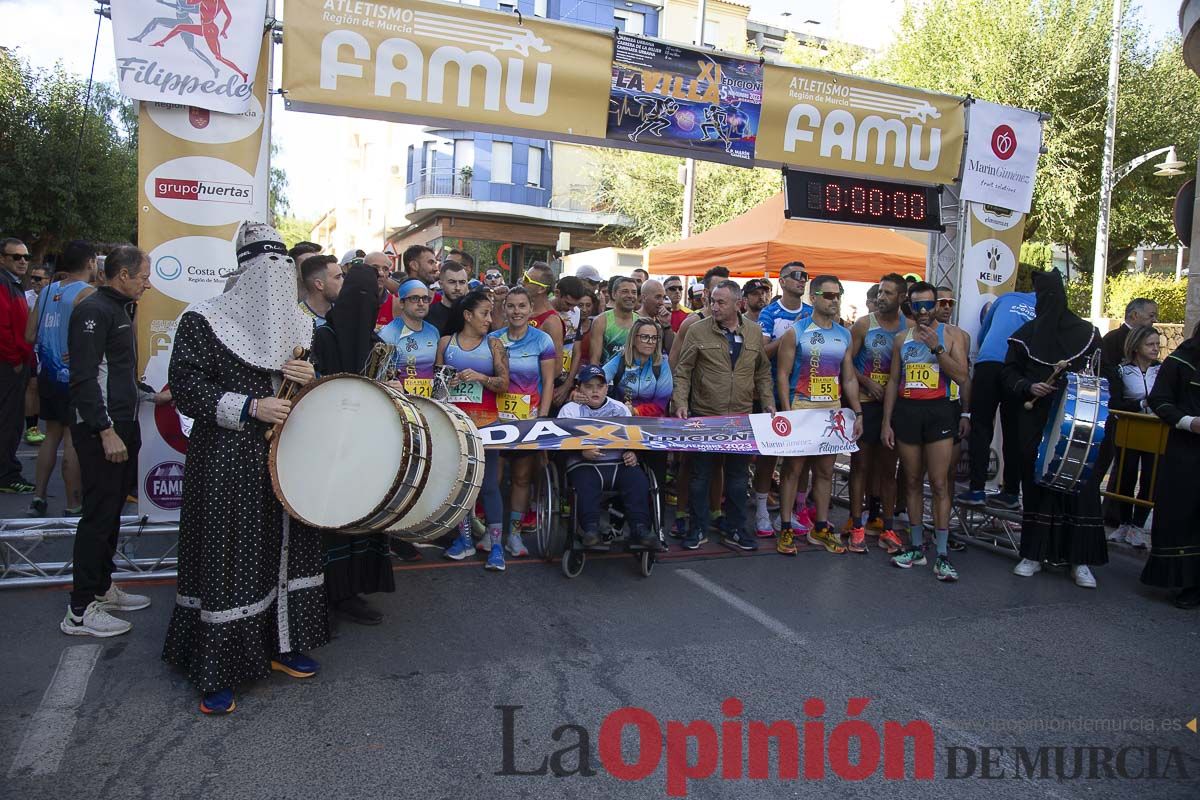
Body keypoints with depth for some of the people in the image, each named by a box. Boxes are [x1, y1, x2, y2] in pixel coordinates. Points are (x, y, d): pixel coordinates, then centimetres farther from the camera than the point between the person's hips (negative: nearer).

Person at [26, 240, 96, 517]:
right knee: (73, 439, -1)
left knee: (52, 434, 18)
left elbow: (30, 335, 8)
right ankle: (73, 506, 4)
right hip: (74, 376, -7)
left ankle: (38, 497, 23)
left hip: (49, 374, 7)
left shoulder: (47, 291, 8)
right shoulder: (86, 293, -13)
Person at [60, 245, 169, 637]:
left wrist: (153, 395, 23)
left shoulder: (120, 310, 16)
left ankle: (102, 587, 29)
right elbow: (85, 379, -21)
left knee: (112, 510, 16)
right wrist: (106, 431, -23)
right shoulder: (93, 311, -14)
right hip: (101, 431, -10)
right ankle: (80, 611, 3)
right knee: (99, 514, -6)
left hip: (122, 426, 10)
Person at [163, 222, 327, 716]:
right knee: (229, 558, -1)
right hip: (228, 464, -6)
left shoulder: (301, 327, 10)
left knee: (286, 548, 13)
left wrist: (312, 380, -5)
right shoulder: (205, 321, -8)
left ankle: (280, 647, 30)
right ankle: (217, 671, 14)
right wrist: (250, 407, -21)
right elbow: (185, 387, -11)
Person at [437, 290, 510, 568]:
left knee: (489, 483, -4)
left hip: (485, 420, -2)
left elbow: (504, 383, 0)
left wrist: (480, 377, -14)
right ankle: (465, 538, 17)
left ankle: (495, 544, 0)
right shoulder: (446, 342, 9)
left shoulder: (494, 344, 6)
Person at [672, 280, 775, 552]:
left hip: (742, 417, 3)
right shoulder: (697, 331, -4)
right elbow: (683, 371, -3)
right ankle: (699, 529, 20)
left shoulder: (754, 332, 5)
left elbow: (763, 372, 12)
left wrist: (768, 402, 2)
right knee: (700, 475, 7)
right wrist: (681, 403, -13)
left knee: (738, 476, 11)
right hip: (703, 415, -2)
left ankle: (734, 530, 24)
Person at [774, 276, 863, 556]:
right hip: (801, 408, -5)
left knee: (825, 470, 11)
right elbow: (782, 375, -7)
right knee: (793, 468, 0)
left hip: (833, 411, 5)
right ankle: (785, 529, 8)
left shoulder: (844, 335, 11)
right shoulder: (796, 332, -5)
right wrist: (787, 413, -15)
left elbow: (849, 378, 14)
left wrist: (858, 413, 6)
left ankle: (821, 528, 22)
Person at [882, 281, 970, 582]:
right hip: (906, 411, 4)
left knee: (939, 484, -7)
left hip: (938, 411, -4)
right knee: (912, 483, 8)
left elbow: (961, 377, -7)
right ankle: (916, 548, 17)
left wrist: (936, 347, -16)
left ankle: (942, 555, -3)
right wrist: (886, 422, 8)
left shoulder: (952, 335, 3)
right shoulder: (902, 339, 13)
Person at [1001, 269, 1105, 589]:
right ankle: (1034, 554, 11)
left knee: (1080, 484, -3)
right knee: (1036, 483, 3)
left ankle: (1080, 559, 4)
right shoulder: (1026, 333, 6)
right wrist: (1028, 387, -11)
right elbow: (1009, 373, 7)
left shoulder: (1088, 332, 5)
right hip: (1036, 422, 1)